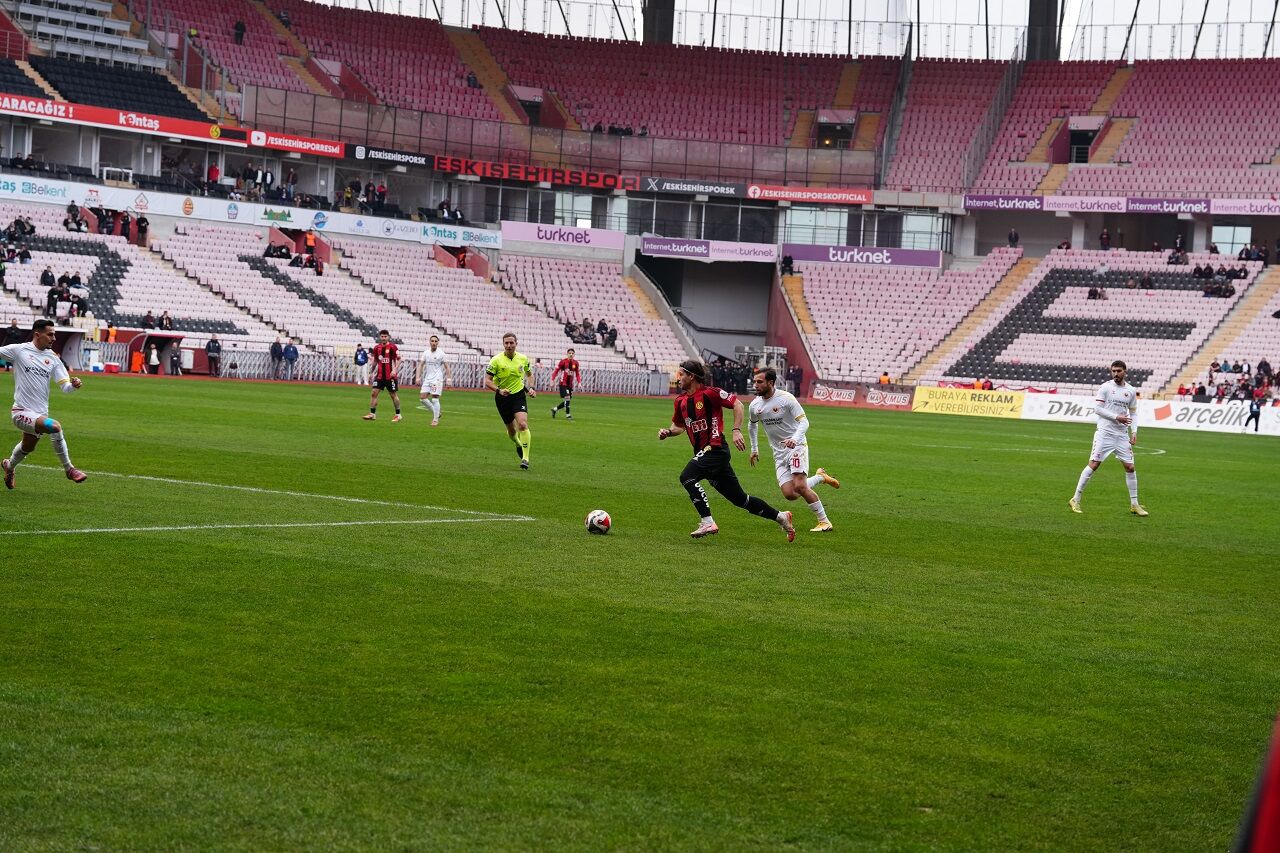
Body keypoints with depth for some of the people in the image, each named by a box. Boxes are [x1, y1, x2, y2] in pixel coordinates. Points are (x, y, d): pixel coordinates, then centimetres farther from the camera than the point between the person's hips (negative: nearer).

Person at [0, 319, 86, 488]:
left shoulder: (53, 358, 7)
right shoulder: (18, 350, -5)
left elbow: (65, 387, 2)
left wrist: (73, 385, -19)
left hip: (40, 413, 6)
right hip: (22, 412, -6)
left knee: (27, 448, 24)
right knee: (55, 427, -29)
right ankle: (69, 469, -16)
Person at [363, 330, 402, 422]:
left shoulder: (393, 347, -7)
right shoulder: (377, 348, 7)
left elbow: (398, 359, -7)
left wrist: (395, 370, -20)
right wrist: (372, 372, 18)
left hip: (390, 376, -5)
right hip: (379, 375, 5)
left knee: (394, 395, 3)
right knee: (374, 393, -3)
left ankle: (398, 415, 14)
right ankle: (372, 414, 1)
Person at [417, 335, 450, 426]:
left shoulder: (441, 353, -5)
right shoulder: (426, 353, 7)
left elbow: (447, 367, -3)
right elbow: (421, 365, 11)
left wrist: (448, 379, -10)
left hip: (437, 379, -5)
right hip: (427, 379, 5)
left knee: (435, 399, -10)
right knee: (423, 398, -2)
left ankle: (436, 420, 1)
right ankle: (436, 413, 16)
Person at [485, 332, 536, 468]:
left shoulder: (523, 359, 0)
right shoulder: (496, 360, -10)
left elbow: (529, 374, 20)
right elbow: (487, 381, -11)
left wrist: (531, 388, 4)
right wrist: (499, 390, -28)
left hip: (519, 396, 0)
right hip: (502, 398, 0)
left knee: (522, 424, -21)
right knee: (511, 430, 9)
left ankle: (525, 458, -18)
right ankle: (518, 444, 45)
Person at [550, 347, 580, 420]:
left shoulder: (576, 363, 5)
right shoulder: (563, 361, -7)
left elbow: (577, 373, 14)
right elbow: (556, 370, -2)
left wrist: (579, 382, 2)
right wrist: (552, 380, -5)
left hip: (570, 385, 5)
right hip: (563, 383, -5)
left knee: (568, 401, 7)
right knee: (567, 398, -16)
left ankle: (554, 409, 27)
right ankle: (568, 415, -6)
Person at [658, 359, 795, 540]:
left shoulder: (709, 393, -10)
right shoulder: (680, 401, 12)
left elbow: (737, 404, -9)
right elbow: (680, 425, 25)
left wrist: (736, 431, -18)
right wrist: (668, 432, 4)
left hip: (715, 449, -8)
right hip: (703, 453, 8)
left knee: (687, 477, -24)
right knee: (739, 498, 10)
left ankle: (707, 522, -21)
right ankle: (780, 517, 21)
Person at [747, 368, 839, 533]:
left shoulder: (786, 399, -15)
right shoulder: (754, 406, 1)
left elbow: (804, 422, -16)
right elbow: (752, 425, 23)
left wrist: (795, 439, -33)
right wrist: (754, 449, 24)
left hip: (796, 446, -5)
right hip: (779, 453, 5)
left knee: (799, 487, -21)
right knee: (789, 494, -10)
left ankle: (825, 522, -7)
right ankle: (820, 477, 17)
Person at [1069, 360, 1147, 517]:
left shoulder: (1131, 391, 9)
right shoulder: (1106, 387, -4)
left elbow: (1133, 413, 15)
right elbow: (1097, 409, -8)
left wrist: (1134, 432, 2)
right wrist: (1116, 417, -16)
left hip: (1122, 434, 4)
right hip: (1105, 433, -4)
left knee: (1130, 467, 3)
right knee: (1093, 464, -8)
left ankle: (1134, 505, 14)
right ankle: (1075, 500, -2)